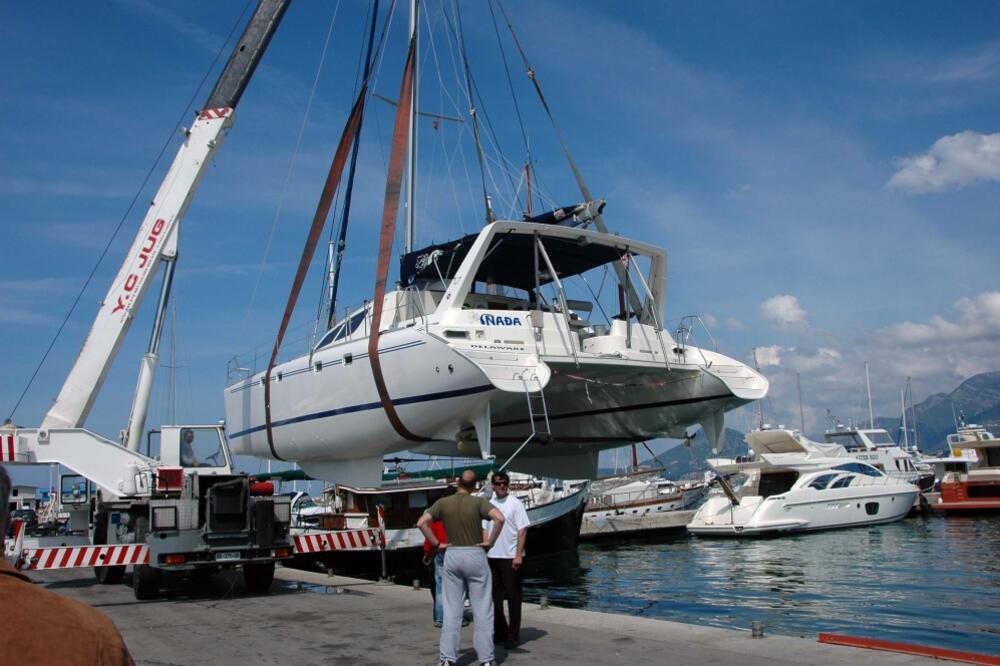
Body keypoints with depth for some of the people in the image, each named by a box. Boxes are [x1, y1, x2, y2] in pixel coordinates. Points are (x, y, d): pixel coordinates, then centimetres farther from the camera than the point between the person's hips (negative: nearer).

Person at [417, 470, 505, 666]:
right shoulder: (479, 502, -7)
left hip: (452, 556, 2)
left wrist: (437, 544, -1)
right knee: (482, 610, 5)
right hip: (475, 555, -2)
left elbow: (421, 523, -6)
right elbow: (500, 518, -22)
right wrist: (491, 541, -11)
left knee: (451, 610, 8)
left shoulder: (443, 503, 1)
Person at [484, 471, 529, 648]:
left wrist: (518, 555, -16)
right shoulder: (489, 504, 9)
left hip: (510, 557, -5)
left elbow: (522, 531, -10)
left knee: (513, 597, 2)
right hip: (491, 557, 5)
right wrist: (483, 551, 6)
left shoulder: (515, 504, -6)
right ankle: (500, 632, 23)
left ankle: (513, 635, 11)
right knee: (495, 596, 12)